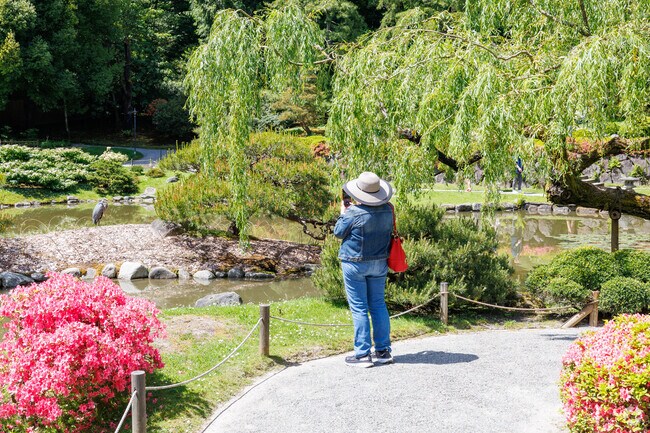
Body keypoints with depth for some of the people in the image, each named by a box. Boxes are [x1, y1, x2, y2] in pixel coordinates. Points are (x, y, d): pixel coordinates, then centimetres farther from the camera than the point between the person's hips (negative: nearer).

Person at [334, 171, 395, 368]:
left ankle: (363, 355, 2)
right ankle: (383, 351, 17)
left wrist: (343, 213, 11)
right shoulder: (387, 211, -2)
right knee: (378, 305, 14)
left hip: (355, 265, -6)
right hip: (379, 263, 6)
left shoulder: (354, 213, -20)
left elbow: (339, 232, -6)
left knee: (359, 308, 0)